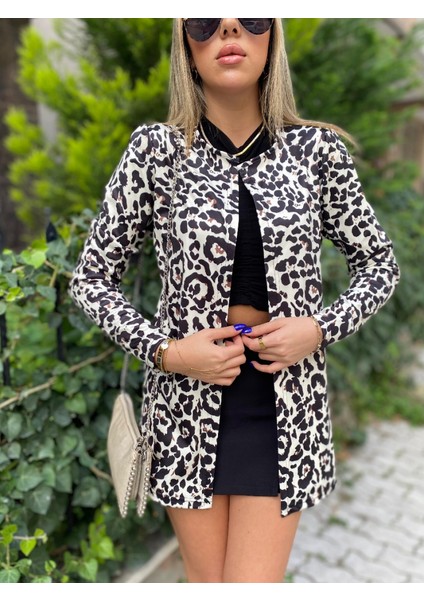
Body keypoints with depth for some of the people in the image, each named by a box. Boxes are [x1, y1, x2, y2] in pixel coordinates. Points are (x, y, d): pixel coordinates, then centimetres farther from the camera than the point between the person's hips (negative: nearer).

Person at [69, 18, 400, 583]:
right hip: (189, 398, 0)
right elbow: (91, 277, 1)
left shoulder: (317, 148, -2)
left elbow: (380, 264, 8)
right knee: (207, 578, 17)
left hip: (285, 398, 1)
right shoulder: (155, 148, -5)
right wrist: (164, 350, -13)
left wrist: (320, 327, -9)